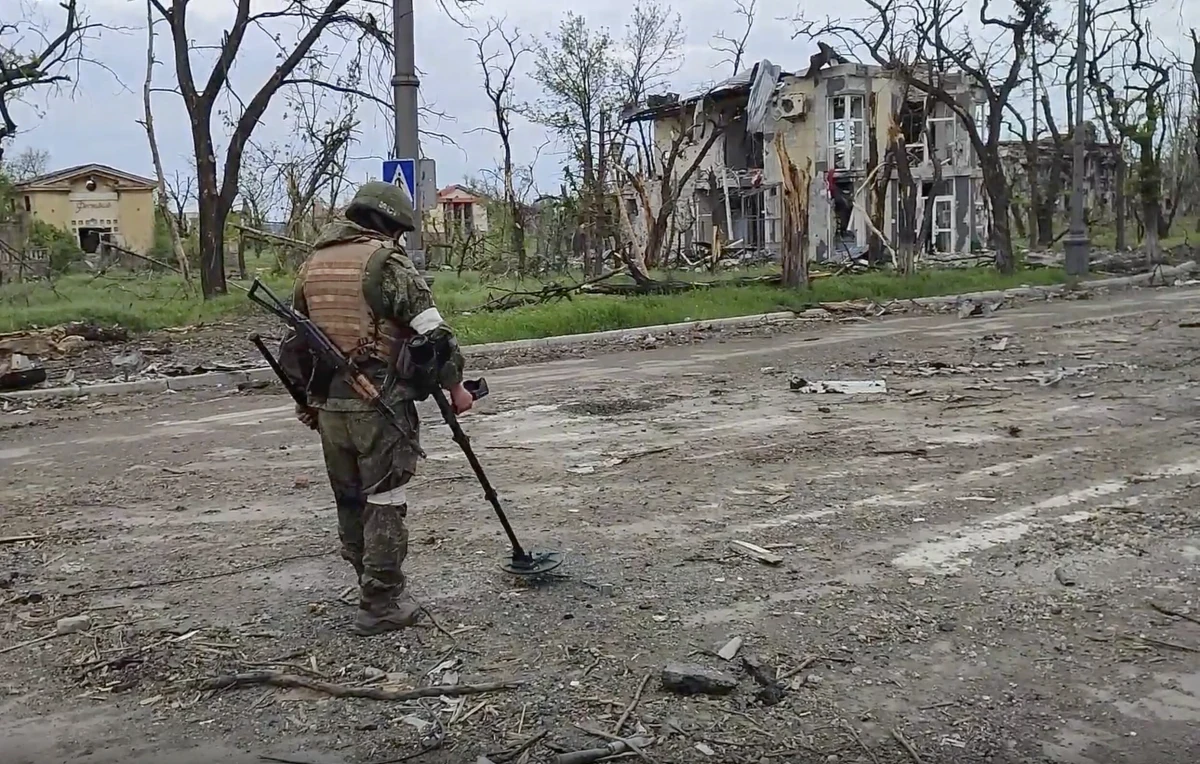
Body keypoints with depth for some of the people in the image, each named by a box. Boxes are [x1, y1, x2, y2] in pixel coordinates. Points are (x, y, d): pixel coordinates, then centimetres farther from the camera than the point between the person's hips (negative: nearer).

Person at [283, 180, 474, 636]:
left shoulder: (312, 264, 13)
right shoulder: (387, 262, -9)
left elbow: (296, 340, 18)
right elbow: (432, 333, -12)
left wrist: (306, 399, 25)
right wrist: (455, 385, 0)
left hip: (329, 404, 7)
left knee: (350, 502, 17)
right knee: (384, 503, 2)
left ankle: (375, 588, 30)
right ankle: (381, 606, 7)